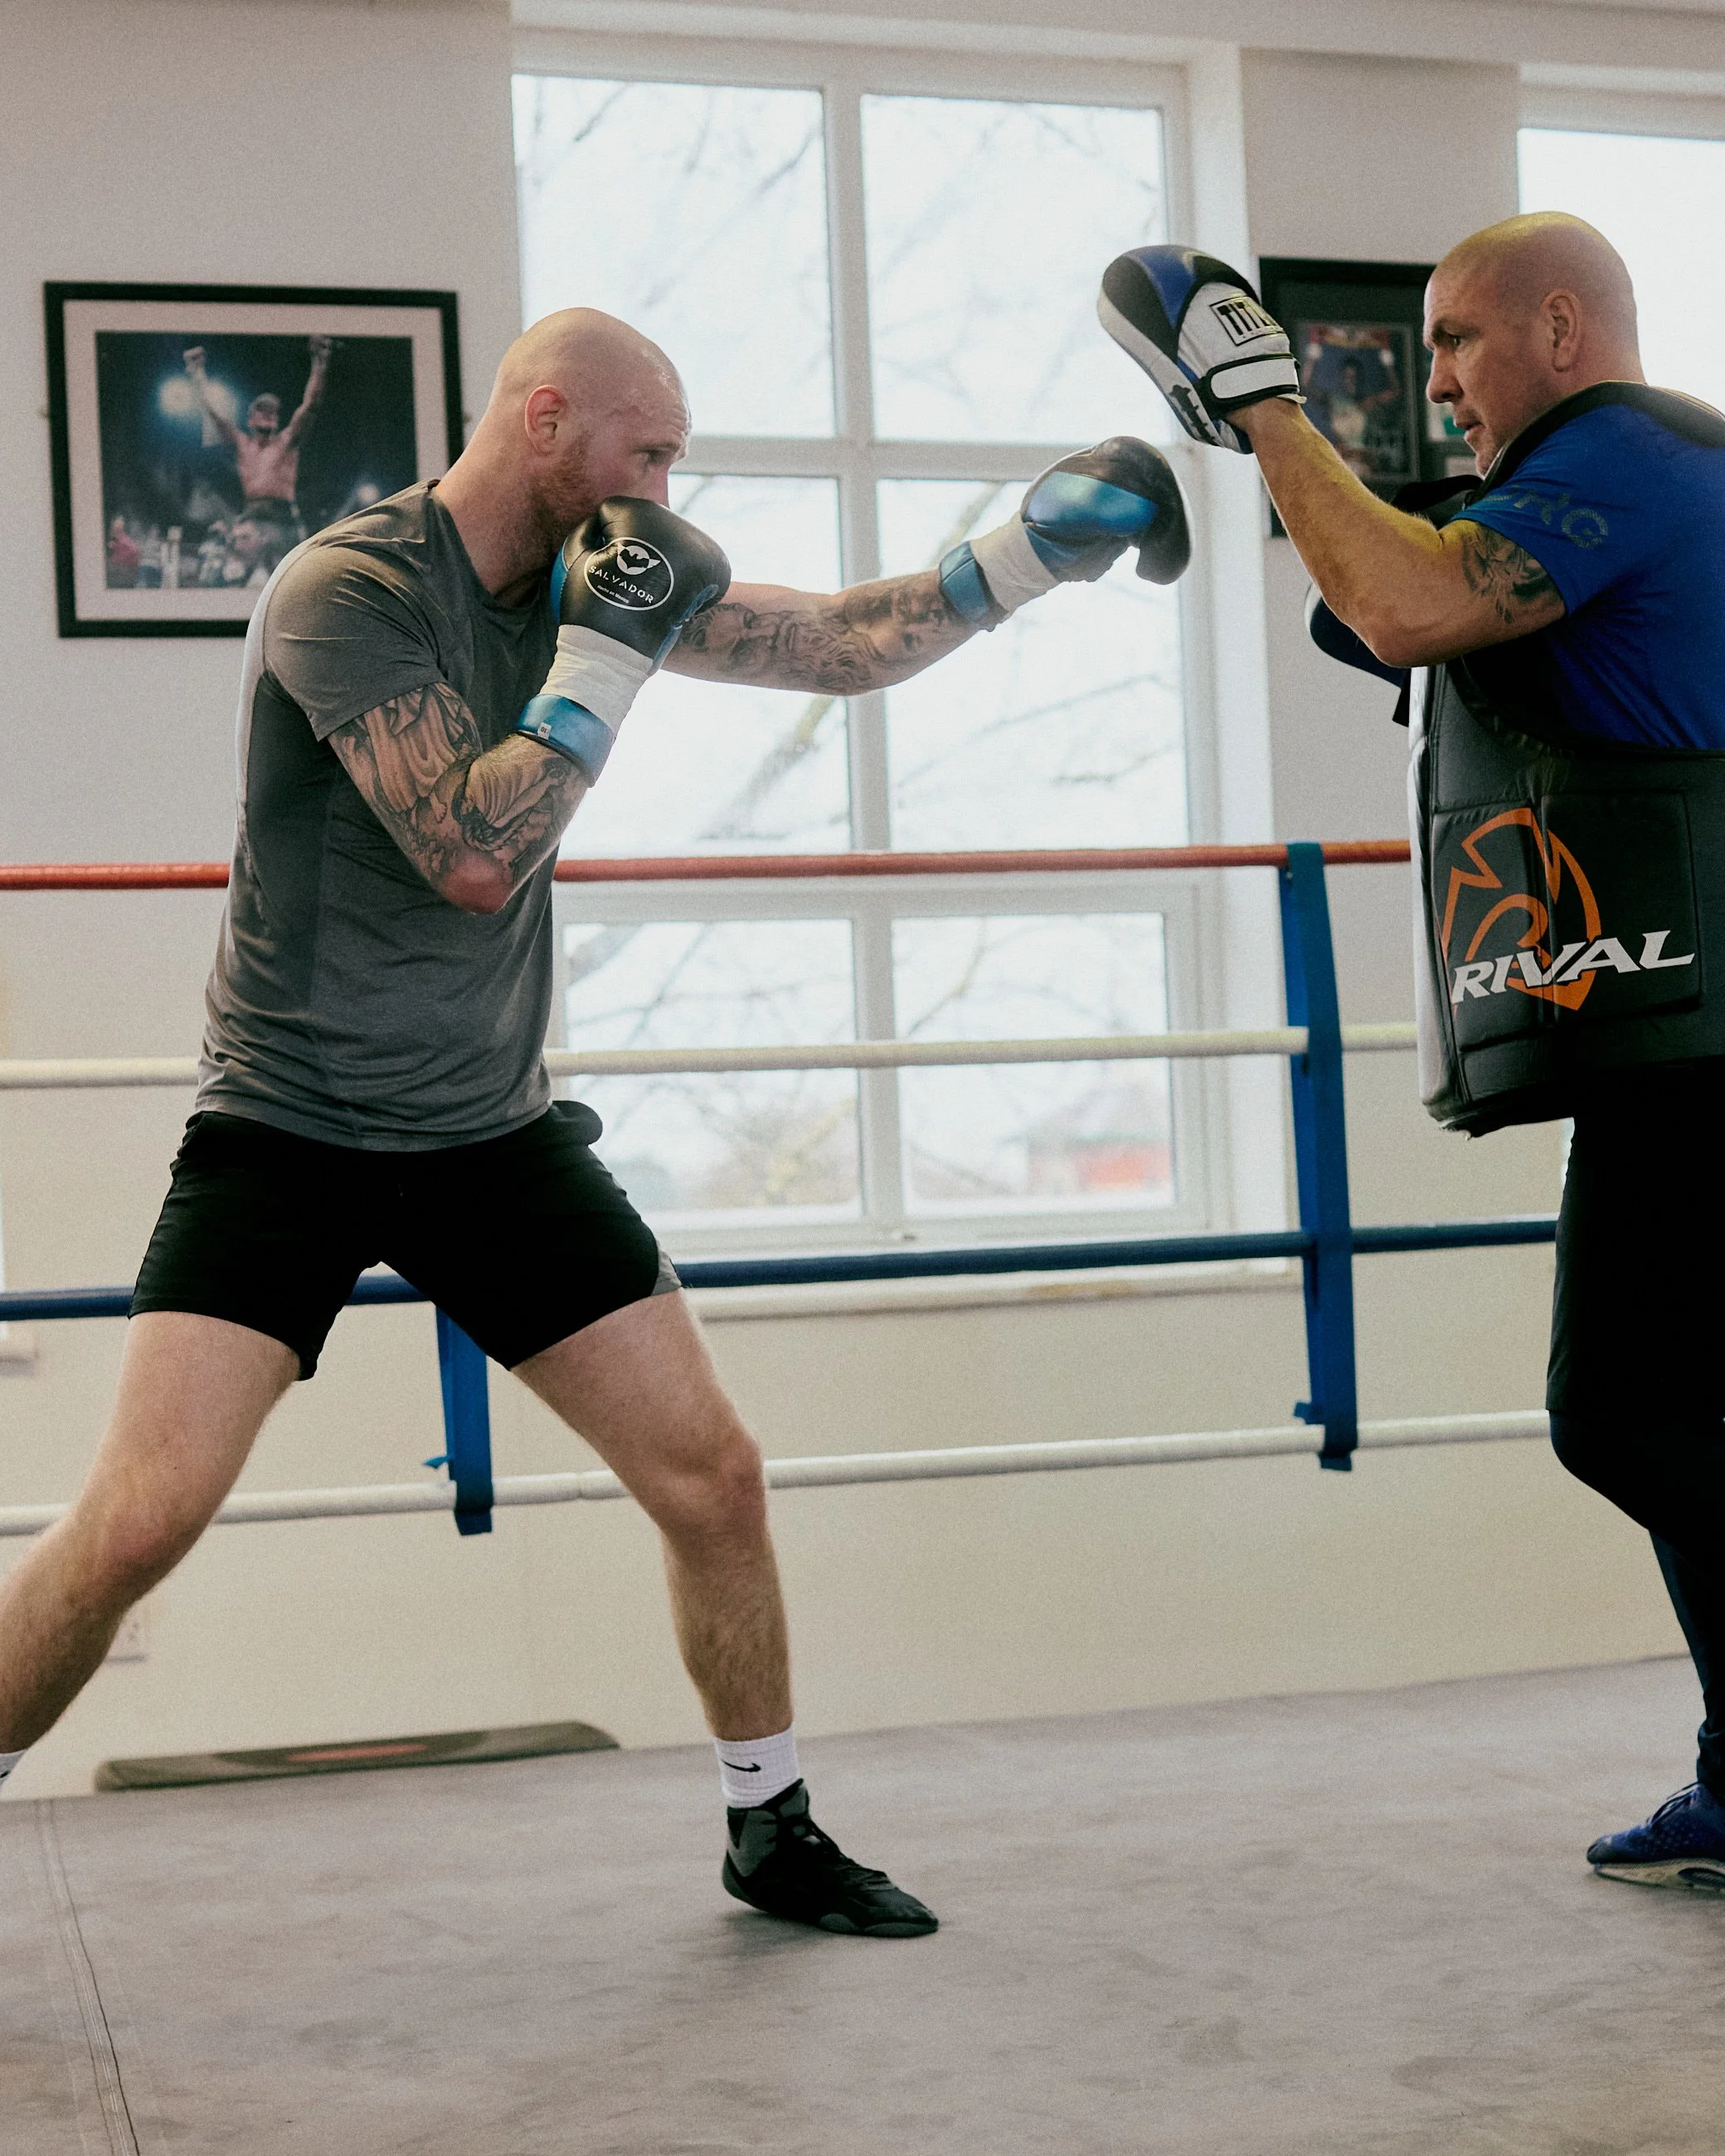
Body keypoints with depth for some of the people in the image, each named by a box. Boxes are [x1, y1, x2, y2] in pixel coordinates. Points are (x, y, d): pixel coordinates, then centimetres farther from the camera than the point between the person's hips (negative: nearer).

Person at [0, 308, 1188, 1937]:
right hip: (290, 1130, -6)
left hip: (491, 1134, 6)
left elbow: (845, 648, 11)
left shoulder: (595, 573, 4)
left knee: (712, 1476, 4)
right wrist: (609, 652, -23)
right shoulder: (347, 590, -16)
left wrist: (1034, 547, 4)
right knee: (139, 1520, -16)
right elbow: (475, 856, -24)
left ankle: (771, 1831, 23)